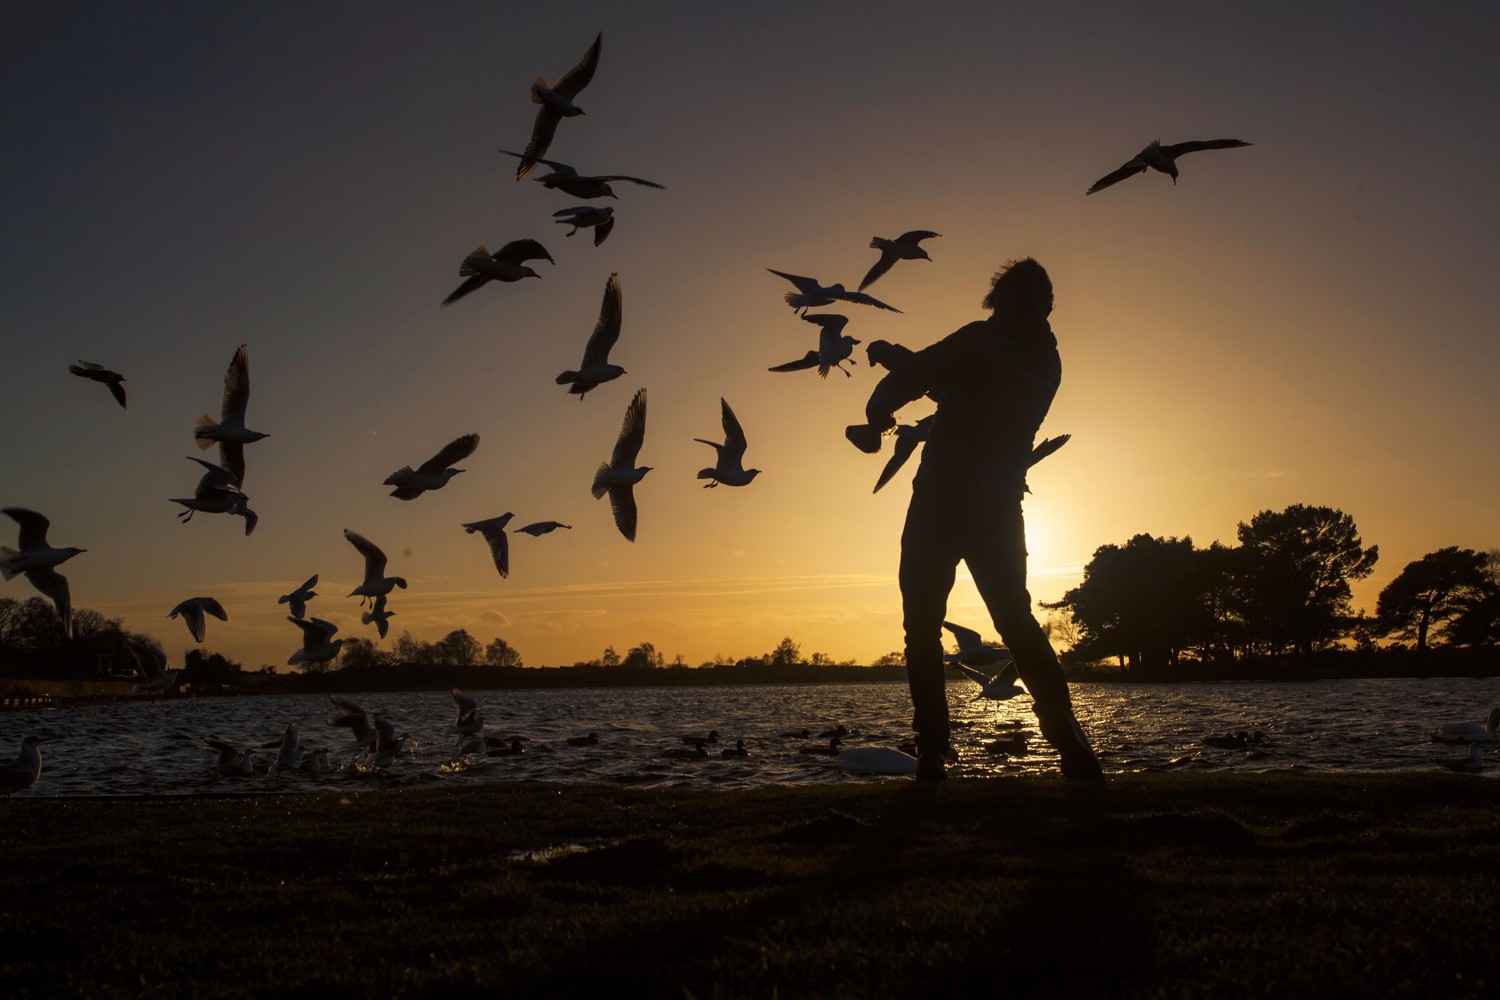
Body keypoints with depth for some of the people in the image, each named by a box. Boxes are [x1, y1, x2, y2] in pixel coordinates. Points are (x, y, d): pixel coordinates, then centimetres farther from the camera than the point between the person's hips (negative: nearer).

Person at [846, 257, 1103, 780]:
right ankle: (1069, 739, 1)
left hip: (941, 501, -5)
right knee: (1017, 622, 11)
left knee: (923, 626, 0)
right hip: (999, 510, 5)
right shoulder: (1047, 361, 13)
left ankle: (932, 751, -5)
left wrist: (876, 417, 2)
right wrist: (906, 361, 27)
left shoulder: (984, 340, -7)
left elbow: (912, 377, -15)